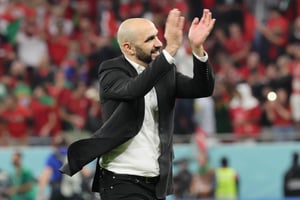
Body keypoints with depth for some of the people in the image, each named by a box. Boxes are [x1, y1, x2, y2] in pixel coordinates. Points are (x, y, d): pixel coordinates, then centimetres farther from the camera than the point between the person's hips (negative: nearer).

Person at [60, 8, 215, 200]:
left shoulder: (164, 71, 8)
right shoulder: (111, 71, -9)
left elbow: (202, 88, -3)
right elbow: (133, 89, -30)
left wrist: (197, 48, -20)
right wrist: (171, 49, -37)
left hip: (157, 182, 6)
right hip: (122, 182, -6)